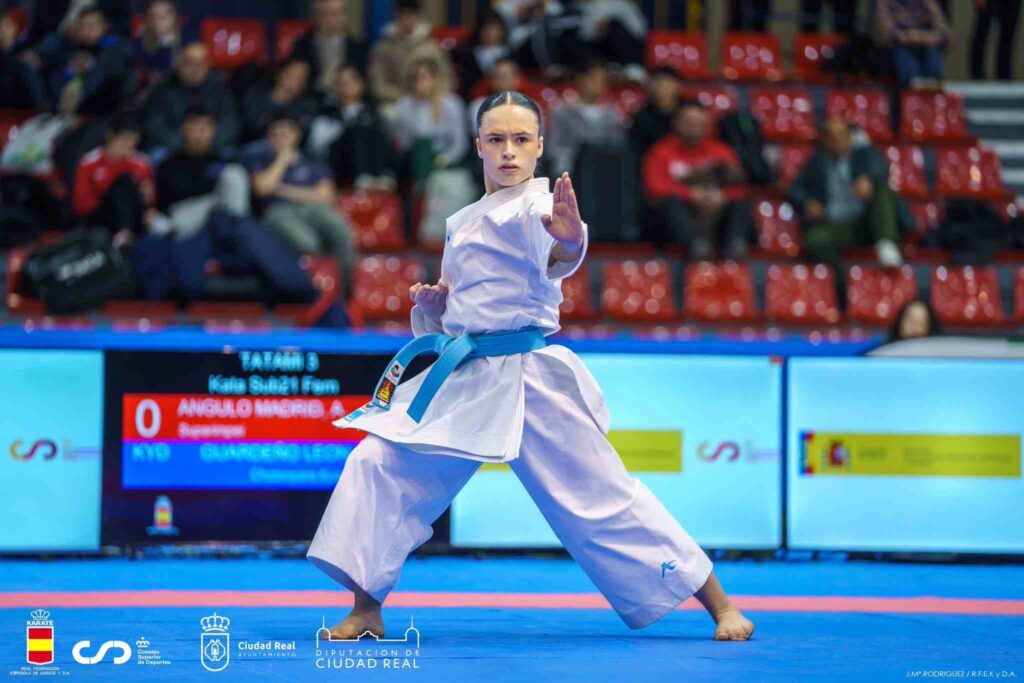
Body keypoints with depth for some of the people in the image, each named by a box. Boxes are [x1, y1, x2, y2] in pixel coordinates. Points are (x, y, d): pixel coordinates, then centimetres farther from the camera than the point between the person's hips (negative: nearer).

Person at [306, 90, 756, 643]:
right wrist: (431, 301, 4)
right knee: (376, 466, -5)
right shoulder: (464, 222, 16)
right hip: (460, 378, 7)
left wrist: (569, 239, -56)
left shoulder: (539, 205, -7)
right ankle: (366, 612, 6)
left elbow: (556, 259, -32)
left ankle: (720, 605, 6)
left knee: (602, 499, -5)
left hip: (528, 380, -7)